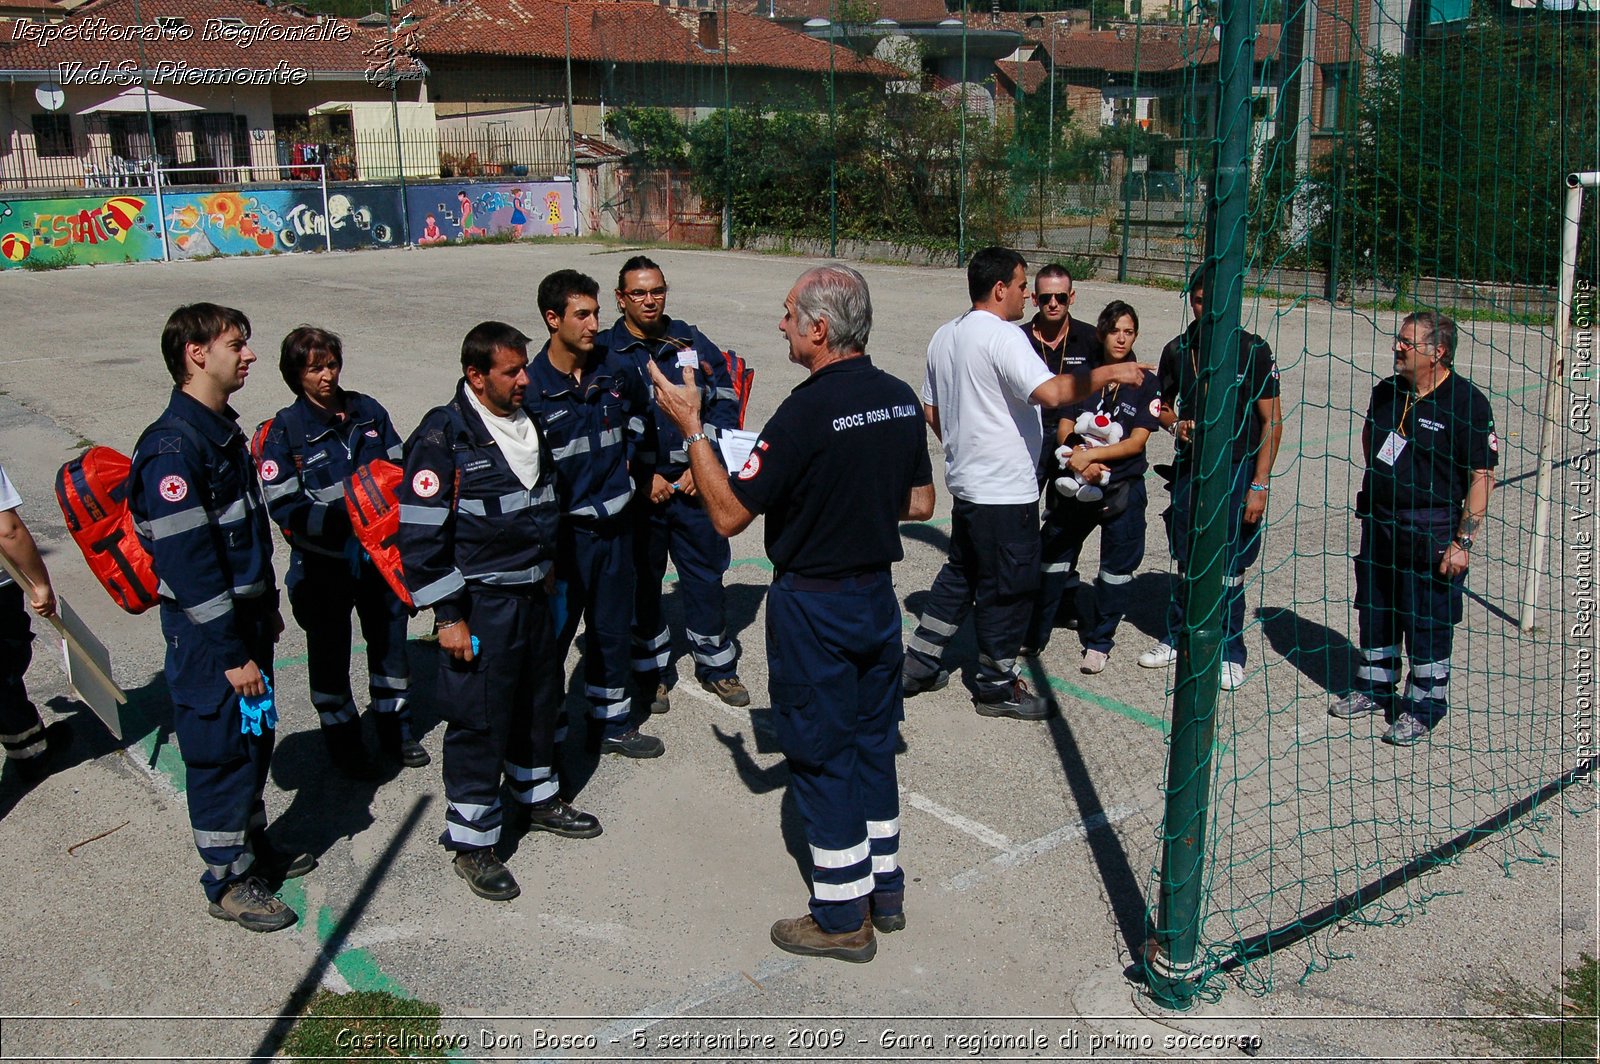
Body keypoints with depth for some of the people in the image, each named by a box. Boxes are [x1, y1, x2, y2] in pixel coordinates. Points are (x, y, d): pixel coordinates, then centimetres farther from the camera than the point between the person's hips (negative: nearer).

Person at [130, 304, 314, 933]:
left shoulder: (222, 430, 9)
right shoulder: (173, 446, -22)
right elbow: (186, 562, -24)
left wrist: (267, 606, 21)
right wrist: (232, 653, -21)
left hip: (245, 619, 9)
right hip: (208, 636, -9)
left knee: (254, 738, 19)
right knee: (221, 750, 3)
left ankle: (255, 849, 36)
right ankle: (228, 881, 19)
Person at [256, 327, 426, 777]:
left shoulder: (368, 411, 1)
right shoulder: (283, 431, -10)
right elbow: (283, 505, -14)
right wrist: (341, 522, -25)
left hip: (380, 554, 4)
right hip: (324, 566, -3)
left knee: (390, 639, 15)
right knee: (330, 652, 12)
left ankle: (394, 727, 34)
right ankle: (341, 736, 29)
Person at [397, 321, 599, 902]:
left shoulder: (528, 423, 7)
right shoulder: (442, 437, -16)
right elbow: (421, 535, -17)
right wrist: (447, 616, -17)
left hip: (533, 594, 8)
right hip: (480, 606, -7)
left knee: (539, 702, 20)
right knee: (478, 721, 1)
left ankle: (537, 798, 41)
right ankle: (472, 843, 15)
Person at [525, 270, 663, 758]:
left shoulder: (617, 371, 0)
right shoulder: (531, 388, -14)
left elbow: (639, 421, 22)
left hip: (615, 525, 5)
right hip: (563, 531, -5)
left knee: (613, 631, 17)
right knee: (552, 637, 2)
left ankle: (611, 723, 34)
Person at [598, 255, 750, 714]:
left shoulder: (693, 344, 5)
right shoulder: (603, 353, -3)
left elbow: (725, 403, 5)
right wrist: (643, 477, -11)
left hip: (694, 485, 2)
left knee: (706, 574, 10)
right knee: (641, 584, 9)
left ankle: (716, 664, 27)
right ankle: (650, 671, 27)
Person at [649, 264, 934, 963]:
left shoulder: (808, 410, -23)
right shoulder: (901, 399, 1)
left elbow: (729, 516, -20)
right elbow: (921, 504, 10)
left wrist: (690, 427, -13)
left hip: (813, 605, -7)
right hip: (878, 591, 7)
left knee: (820, 755, 6)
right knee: (873, 741, 19)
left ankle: (843, 918, 18)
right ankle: (885, 890, 32)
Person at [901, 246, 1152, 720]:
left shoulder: (945, 336, 11)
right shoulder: (1002, 336, -18)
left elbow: (931, 409, 18)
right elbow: (1051, 393, -31)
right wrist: (1109, 373, -20)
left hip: (966, 482, 9)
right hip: (1006, 490, -9)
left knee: (961, 574, 21)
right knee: (1008, 588, 4)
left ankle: (918, 664, 25)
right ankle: (997, 686, 16)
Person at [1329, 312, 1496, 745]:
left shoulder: (1467, 403, -14)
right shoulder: (1386, 392, 5)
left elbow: (1482, 477, -15)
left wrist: (1464, 540, -19)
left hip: (1431, 532, -7)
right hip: (1379, 521, 7)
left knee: (1427, 622, 2)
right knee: (1375, 610, 17)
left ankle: (1424, 706, 17)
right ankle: (1374, 688, 34)